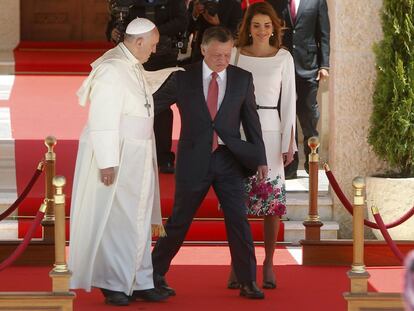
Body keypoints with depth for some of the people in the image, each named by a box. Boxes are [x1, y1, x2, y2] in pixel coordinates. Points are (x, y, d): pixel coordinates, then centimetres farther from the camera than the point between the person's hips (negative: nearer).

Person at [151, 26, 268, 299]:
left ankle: (248, 282, 4)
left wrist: (260, 159, 8)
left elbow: (251, 120, 8)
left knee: (239, 221, -3)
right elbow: (152, 105, 7)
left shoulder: (242, 79, 2)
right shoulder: (183, 78, -2)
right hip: (194, 161, -1)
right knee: (179, 222, 6)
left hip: (229, 161, 1)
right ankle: (155, 275, 21)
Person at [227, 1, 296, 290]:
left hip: (271, 131, 0)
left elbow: (288, 101, 4)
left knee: (272, 201, 0)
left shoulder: (284, 58, 4)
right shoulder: (235, 55, 5)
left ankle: (268, 265, 10)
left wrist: (289, 142, 0)